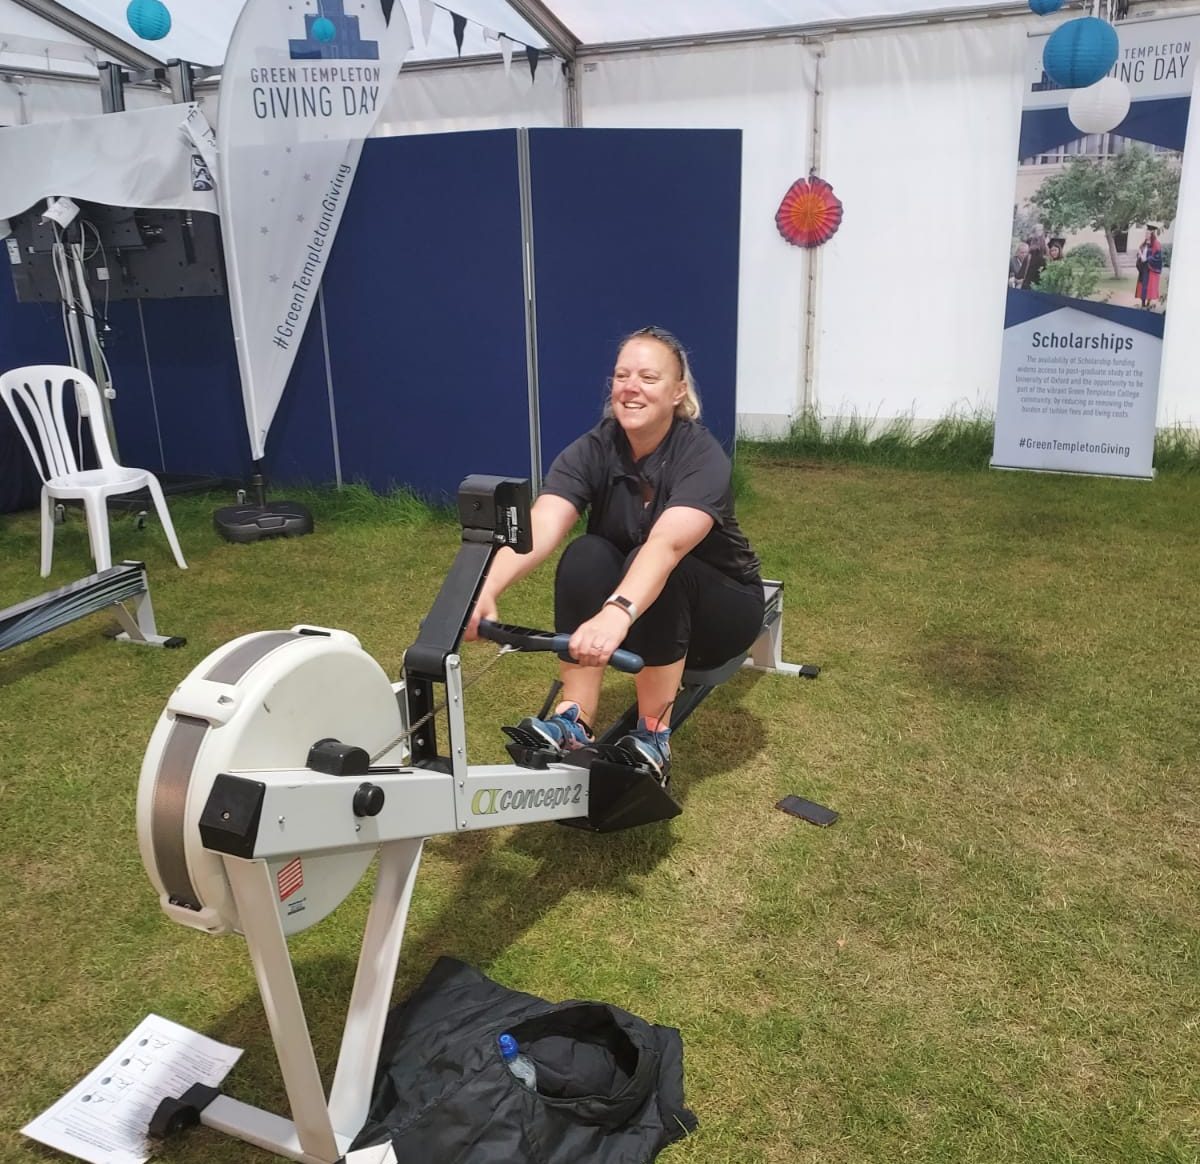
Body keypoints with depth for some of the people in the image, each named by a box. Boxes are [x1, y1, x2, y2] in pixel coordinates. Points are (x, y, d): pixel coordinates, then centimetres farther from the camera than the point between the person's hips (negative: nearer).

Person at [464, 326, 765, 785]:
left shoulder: (702, 457, -26)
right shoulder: (591, 450, -17)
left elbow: (667, 545, -46)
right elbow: (540, 528, -35)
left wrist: (618, 613, -65)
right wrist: (486, 588, -54)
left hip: (720, 606, -3)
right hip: (631, 612, 3)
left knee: (661, 573, -35)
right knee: (585, 555, -28)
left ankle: (653, 738, -25)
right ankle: (573, 725, -27)